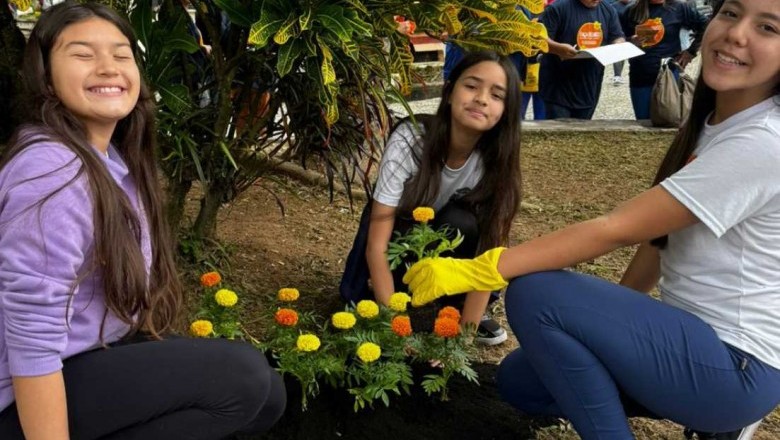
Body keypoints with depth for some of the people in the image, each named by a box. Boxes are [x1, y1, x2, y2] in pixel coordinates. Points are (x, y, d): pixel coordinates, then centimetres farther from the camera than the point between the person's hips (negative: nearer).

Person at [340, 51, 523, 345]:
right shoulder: (409, 139, -32)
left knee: (463, 224, -32)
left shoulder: (496, 157, -24)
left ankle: (459, 310, -7)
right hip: (397, 228, -2)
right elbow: (377, 247, -32)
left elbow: (489, 251, -23)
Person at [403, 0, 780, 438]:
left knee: (534, 294, -22)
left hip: (739, 365, -9)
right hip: (699, 336, 9)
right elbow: (660, 234, 10)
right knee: (519, 381, 9)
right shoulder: (712, 124, 7)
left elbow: (615, 230, -27)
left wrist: (471, 272, -28)